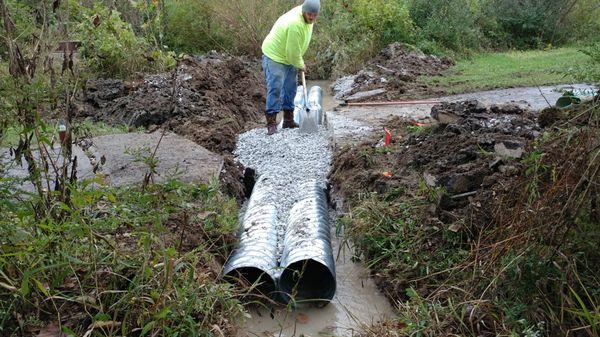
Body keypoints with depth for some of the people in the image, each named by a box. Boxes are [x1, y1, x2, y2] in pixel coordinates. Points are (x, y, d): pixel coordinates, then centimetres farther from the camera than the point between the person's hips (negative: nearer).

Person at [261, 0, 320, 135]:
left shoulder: (307, 18, -3)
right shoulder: (295, 24, -32)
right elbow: (293, 51, -24)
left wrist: (299, 62, 15)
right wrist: (300, 65, -8)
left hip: (289, 57, 9)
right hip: (274, 56, -9)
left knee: (290, 88, 12)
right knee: (275, 89, -13)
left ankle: (288, 120, 21)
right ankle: (271, 123, -8)